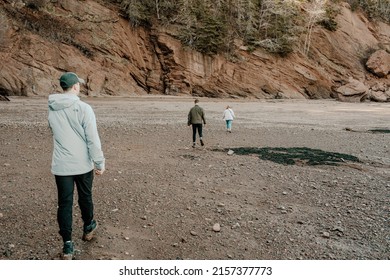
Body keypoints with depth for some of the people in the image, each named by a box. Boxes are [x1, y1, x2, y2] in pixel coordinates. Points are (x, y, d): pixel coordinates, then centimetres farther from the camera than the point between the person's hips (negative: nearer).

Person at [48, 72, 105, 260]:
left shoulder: (51, 109, 1)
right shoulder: (83, 108, -14)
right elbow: (93, 139, -15)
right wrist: (100, 162, -7)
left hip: (61, 165, 3)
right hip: (82, 164, -2)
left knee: (64, 203, 7)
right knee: (85, 198, 18)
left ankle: (67, 245, 9)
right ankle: (88, 227, 41)